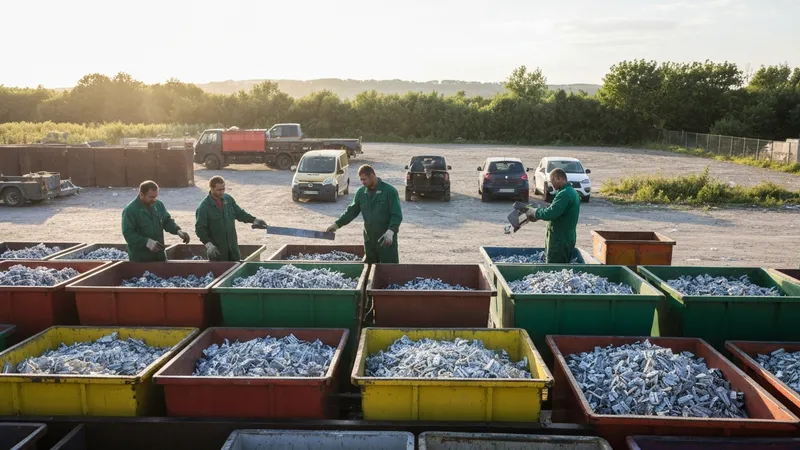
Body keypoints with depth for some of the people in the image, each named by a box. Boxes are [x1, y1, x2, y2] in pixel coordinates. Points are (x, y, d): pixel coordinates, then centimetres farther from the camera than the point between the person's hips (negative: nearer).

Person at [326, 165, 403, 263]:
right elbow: (351, 211, 13)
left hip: (386, 240, -5)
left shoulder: (389, 191, -11)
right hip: (369, 239, 5)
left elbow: (397, 215, -14)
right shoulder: (361, 192, 6)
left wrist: (391, 231, -27)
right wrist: (337, 224, 4)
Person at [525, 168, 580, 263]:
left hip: (560, 240, -10)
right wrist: (538, 216, 10)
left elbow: (550, 214, -27)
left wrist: (533, 212, -11)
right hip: (567, 237, 10)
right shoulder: (572, 191, 13)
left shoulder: (564, 194, -21)